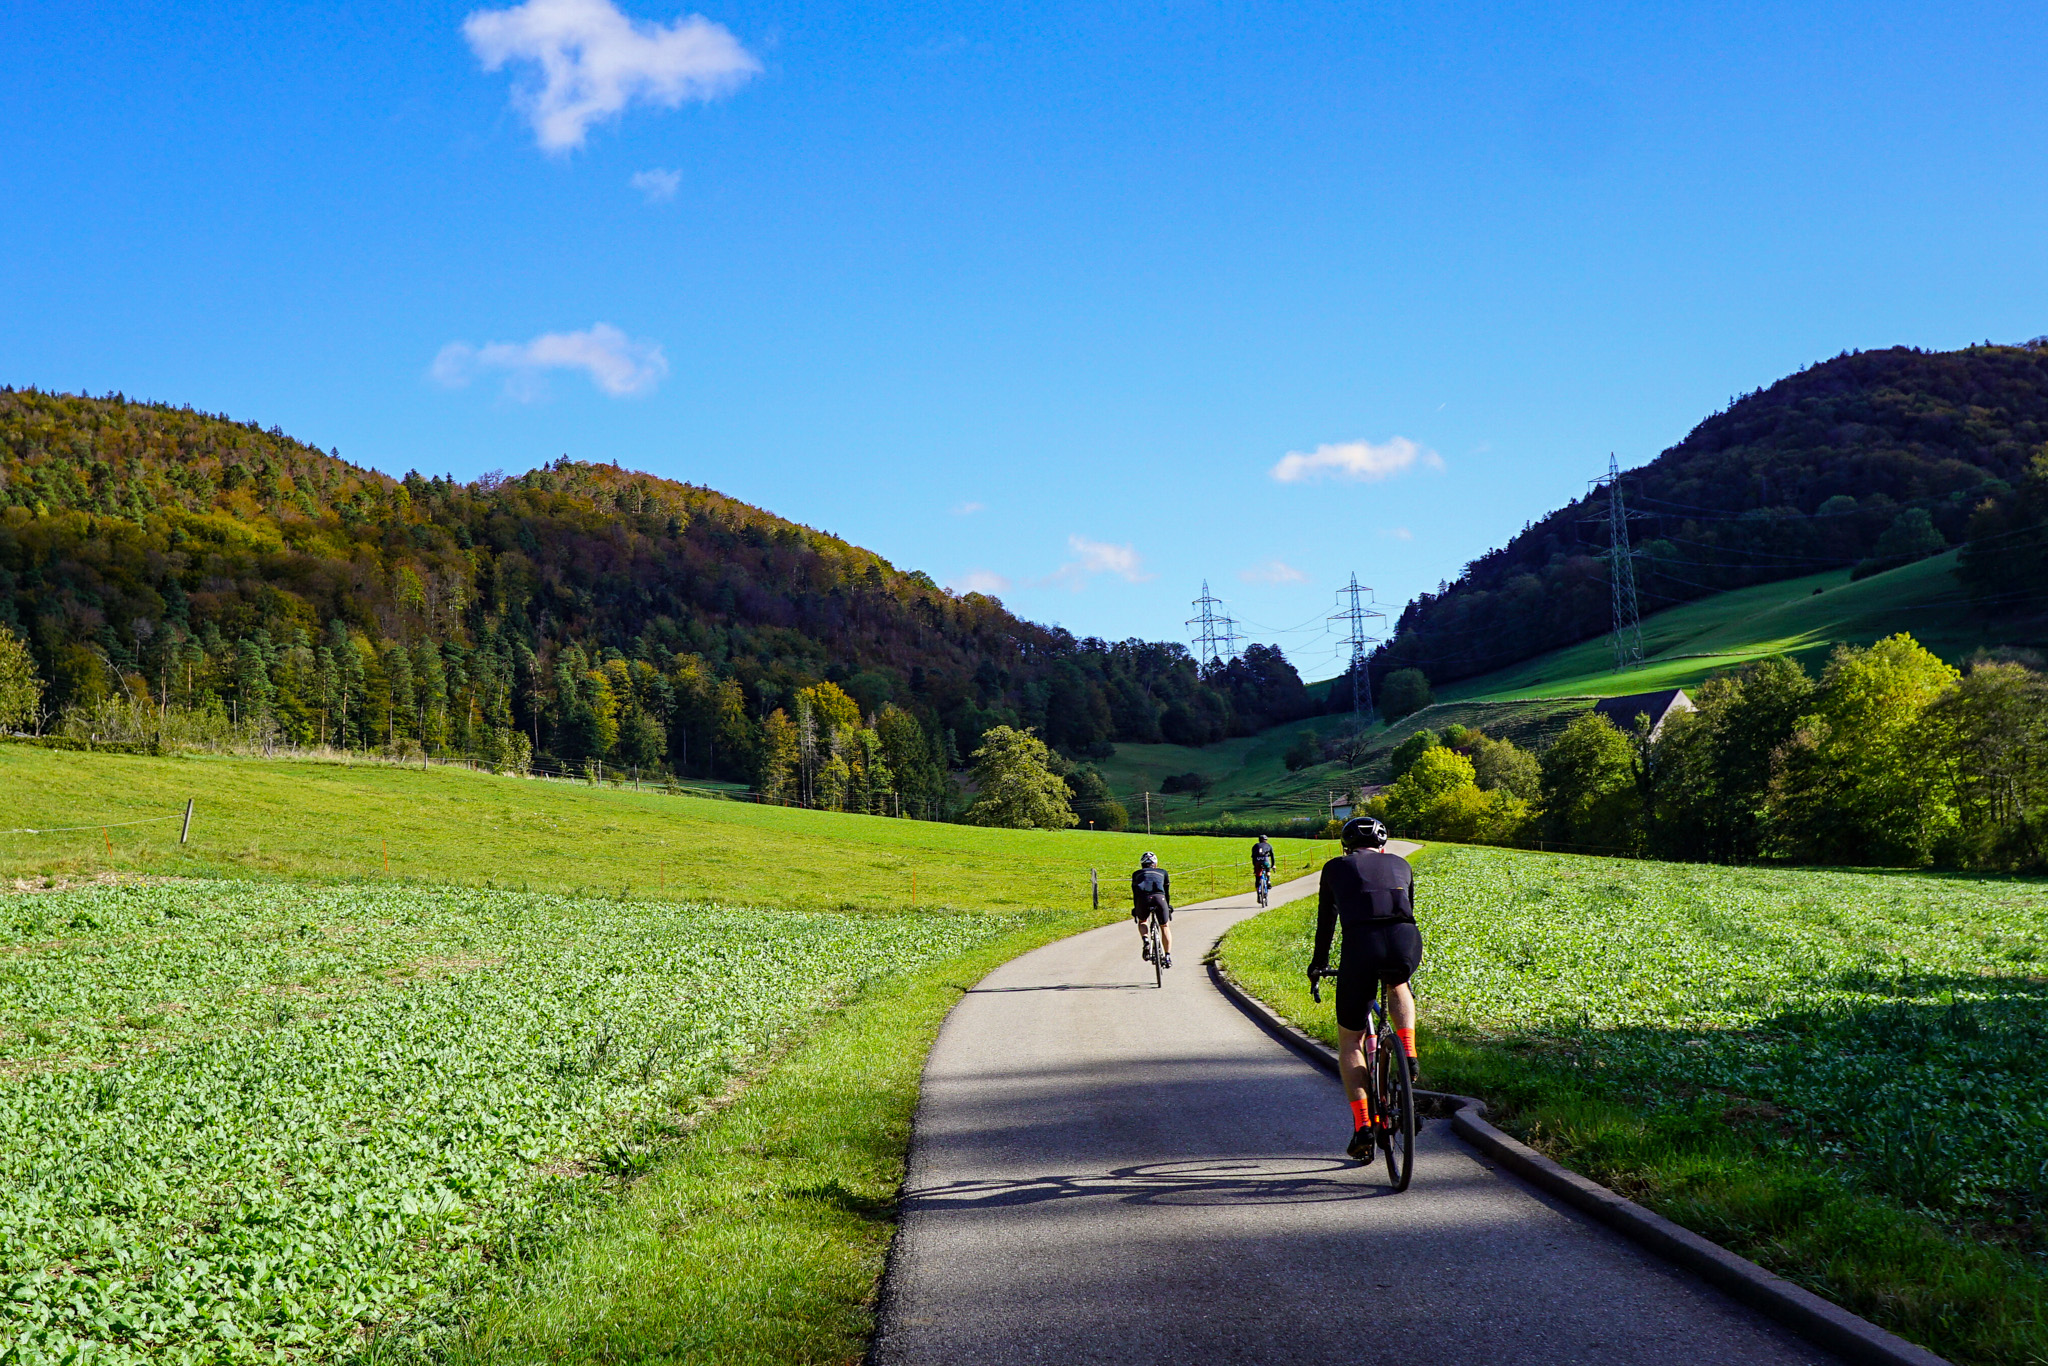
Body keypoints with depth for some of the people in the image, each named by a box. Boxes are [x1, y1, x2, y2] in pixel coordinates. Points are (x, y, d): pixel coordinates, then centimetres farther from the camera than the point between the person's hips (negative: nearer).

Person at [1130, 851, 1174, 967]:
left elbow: (1135, 894, 30)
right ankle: (1167, 956, 10)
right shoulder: (1162, 872, 32)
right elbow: (1167, 892, 36)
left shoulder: (1137, 874, 31)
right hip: (1159, 898, 0)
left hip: (1143, 899, 0)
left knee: (1142, 921, 29)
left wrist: (1135, 910, 40)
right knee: (1165, 927, 20)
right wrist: (1168, 907, 48)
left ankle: (1145, 940, 1)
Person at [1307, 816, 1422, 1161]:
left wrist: (1318, 964, 43)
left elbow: (1326, 921, 29)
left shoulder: (1337, 867, 23)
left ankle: (1361, 1125, 5)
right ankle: (1408, 1054, 18)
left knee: (1350, 1040, 15)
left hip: (1361, 946, -2)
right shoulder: (1401, 865, 29)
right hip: (1406, 944, 2)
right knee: (1397, 987, 40)